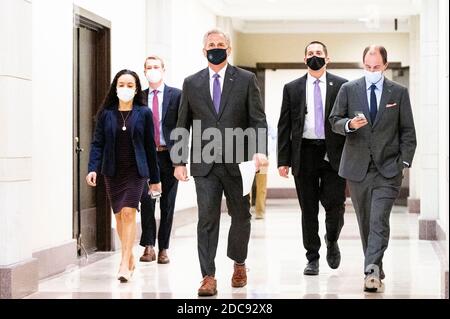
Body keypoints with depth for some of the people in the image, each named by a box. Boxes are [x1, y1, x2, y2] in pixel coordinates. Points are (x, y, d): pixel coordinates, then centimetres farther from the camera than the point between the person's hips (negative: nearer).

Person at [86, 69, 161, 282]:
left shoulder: (143, 113, 0)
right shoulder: (106, 113, 3)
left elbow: (150, 146, 3)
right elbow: (97, 143, 1)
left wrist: (155, 178, 5)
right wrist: (93, 168, -14)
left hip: (135, 171, -2)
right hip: (113, 171, 3)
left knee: (129, 213, -13)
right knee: (119, 215, 10)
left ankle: (124, 264, -13)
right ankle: (130, 258, 26)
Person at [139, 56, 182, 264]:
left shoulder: (176, 95, 2)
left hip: (169, 156, -1)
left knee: (167, 204, 5)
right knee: (146, 198, -13)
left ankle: (163, 249, 14)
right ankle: (149, 246, -4)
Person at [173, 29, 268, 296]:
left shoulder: (246, 80, 3)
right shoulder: (191, 83, 9)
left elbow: (258, 119, -1)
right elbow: (183, 126, 11)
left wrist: (260, 150, -17)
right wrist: (179, 161, 5)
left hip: (237, 162, 0)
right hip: (205, 163, 1)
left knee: (241, 216, 11)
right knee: (207, 219, -4)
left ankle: (239, 263, 34)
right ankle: (208, 277, -2)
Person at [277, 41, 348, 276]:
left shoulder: (341, 86, 5)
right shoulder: (292, 88, 9)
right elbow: (284, 126, 7)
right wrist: (283, 160, 0)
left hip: (334, 154, -1)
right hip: (304, 153, 1)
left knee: (335, 204, -6)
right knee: (308, 210, 4)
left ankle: (331, 241, 24)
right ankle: (312, 258, 14)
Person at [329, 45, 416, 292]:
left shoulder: (399, 93, 5)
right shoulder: (348, 89, 6)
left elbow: (407, 131, 6)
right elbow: (334, 121, 7)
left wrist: (404, 161, -2)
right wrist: (349, 124, -15)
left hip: (388, 169, -2)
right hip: (357, 167, 2)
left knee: (379, 221, -15)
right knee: (365, 222, 9)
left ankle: (371, 272, -21)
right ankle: (376, 271, 19)